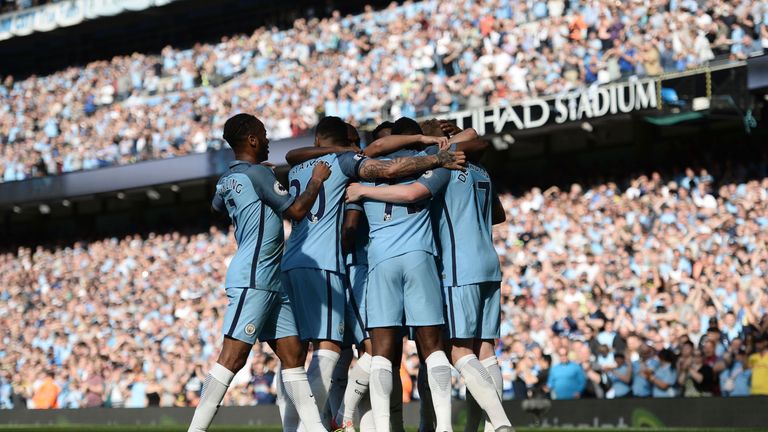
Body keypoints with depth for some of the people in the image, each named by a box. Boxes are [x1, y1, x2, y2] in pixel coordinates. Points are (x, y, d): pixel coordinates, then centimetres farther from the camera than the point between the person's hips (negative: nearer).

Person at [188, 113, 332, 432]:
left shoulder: (227, 179, 16)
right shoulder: (257, 173, -10)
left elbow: (217, 205, 39)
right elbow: (297, 210, -8)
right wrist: (316, 181, 6)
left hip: (269, 283, 10)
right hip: (253, 280, -10)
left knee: (293, 354, 7)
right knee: (234, 356, -14)